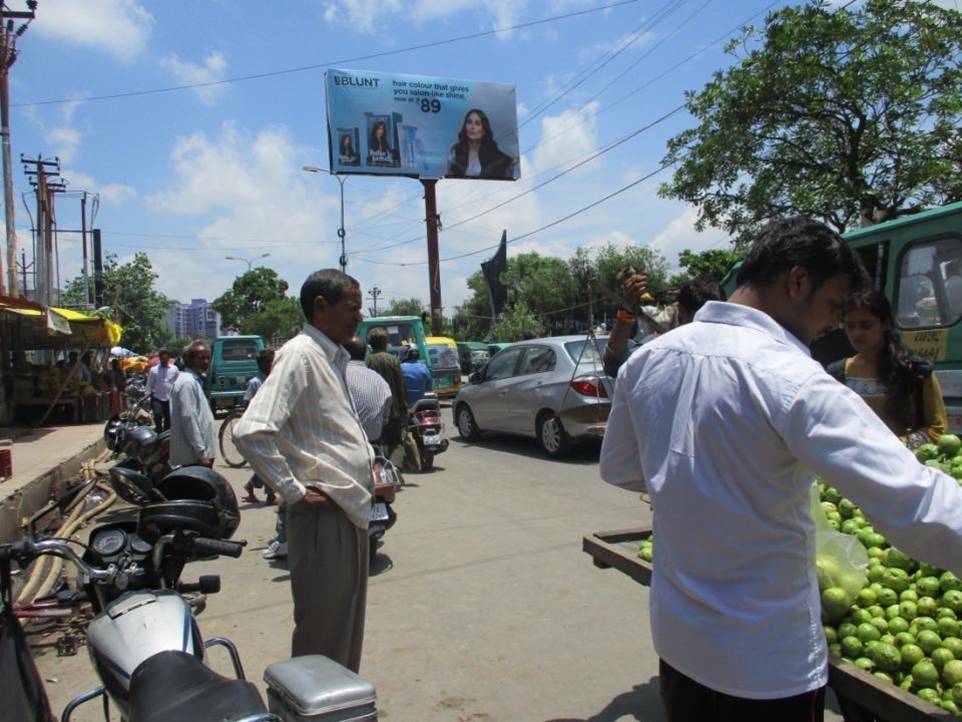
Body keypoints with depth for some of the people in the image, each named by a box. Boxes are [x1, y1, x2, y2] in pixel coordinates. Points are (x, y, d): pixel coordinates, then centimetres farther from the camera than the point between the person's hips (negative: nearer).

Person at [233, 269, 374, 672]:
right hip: (323, 515, -9)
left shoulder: (333, 357, 14)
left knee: (349, 625, 21)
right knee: (322, 635, 3)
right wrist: (293, 491, -20)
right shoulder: (300, 355, -15)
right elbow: (251, 432, -27)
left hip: (351, 510, 10)